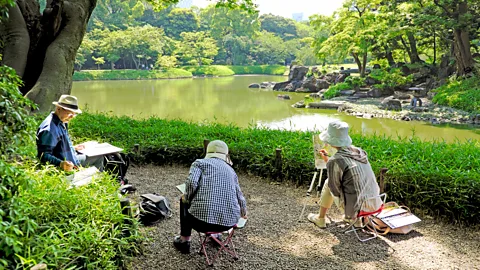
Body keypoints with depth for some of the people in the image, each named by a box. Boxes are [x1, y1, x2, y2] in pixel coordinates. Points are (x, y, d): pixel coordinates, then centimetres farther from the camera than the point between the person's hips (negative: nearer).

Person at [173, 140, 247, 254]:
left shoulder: (199, 162, 7)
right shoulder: (231, 170, 17)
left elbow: (191, 182, -12)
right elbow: (240, 197, 17)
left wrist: (187, 198, 8)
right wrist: (243, 213, 39)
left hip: (202, 220, -3)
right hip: (229, 223, 4)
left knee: (184, 202, 29)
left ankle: (184, 241, 36)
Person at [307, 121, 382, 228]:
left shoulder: (334, 162, -18)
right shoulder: (360, 152, 2)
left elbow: (335, 190, -8)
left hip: (355, 207, -5)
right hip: (374, 204, 6)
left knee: (328, 183, 15)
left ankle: (320, 219, 31)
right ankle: (356, 219, 35)